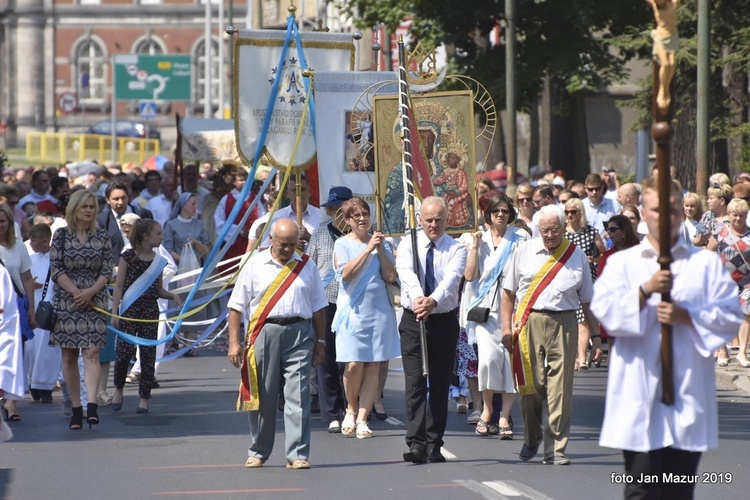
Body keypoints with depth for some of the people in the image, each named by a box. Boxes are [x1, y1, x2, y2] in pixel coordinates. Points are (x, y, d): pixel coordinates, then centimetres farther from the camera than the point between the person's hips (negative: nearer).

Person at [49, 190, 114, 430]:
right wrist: (75, 291, -13)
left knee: (91, 352, -13)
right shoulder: (61, 236, 3)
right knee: (69, 356, 2)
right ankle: (76, 407, 8)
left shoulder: (102, 237, 6)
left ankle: (91, 404, -24)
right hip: (66, 300, 1)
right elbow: (56, 268, -2)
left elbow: (107, 270, 3)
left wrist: (90, 291, -12)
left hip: (95, 300, 0)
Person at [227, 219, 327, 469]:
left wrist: (320, 342, 15)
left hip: (299, 333, 1)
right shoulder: (255, 265, 5)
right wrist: (234, 342, -1)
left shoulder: (306, 266, 11)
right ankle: (258, 452, 19)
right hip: (265, 333, 0)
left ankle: (297, 454, -6)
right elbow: (236, 306, 5)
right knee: (262, 395, 5)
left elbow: (318, 307, 17)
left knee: (298, 395, -7)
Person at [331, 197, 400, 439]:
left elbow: (391, 277, 2)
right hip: (353, 309, -3)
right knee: (353, 364, -11)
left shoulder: (381, 243, 11)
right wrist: (368, 249, -14)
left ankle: (362, 419, 3)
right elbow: (346, 273, -14)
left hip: (379, 310, 3)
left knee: (373, 366, -1)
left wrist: (380, 249, -6)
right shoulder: (342, 244, 3)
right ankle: (351, 410, 13)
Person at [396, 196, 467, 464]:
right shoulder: (407, 246, 1)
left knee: (440, 386, 4)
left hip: (445, 320, 1)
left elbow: (452, 278, -19)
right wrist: (418, 297, -40)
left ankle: (434, 446, 10)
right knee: (415, 383, -9)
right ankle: (416, 444, -15)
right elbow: (408, 274, -19)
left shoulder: (456, 249, 0)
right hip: (413, 321, -1)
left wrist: (434, 300, -39)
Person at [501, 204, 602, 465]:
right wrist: (506, 327, 2)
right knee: (531, 385, 1)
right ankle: (531, 439, 23)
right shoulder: (524, 252, 8)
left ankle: (555, 448, 0)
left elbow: (587, 300, 14)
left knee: (560, 388, -4)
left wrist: (595, 336, 11)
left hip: (563, 325, 0)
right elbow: (508, 292, 11)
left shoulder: (577, 256, 9)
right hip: (529, 323, 0)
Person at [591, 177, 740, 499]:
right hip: (640, 394, -1)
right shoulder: (622, 263, 11)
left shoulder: (707, 264, 12)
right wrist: (646, 290, -18)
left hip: (688, 393, 1)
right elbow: (604, 310, -5)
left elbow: (730, 316, 3)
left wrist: (686, 316, -11)